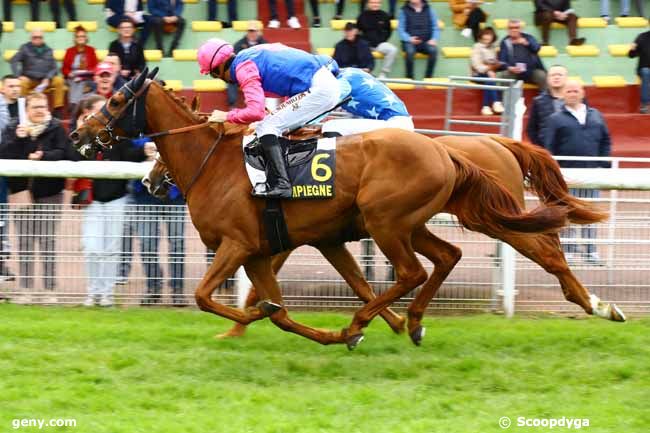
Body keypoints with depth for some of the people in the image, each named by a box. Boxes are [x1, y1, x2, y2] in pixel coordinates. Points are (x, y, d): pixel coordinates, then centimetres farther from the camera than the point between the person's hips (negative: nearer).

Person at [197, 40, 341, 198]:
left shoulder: (243, 68, -10)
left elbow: (255, 112, -21)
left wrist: (227, 116, -6)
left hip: (318, 89, -10)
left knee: (266, 128, -12)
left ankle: (280, 184, -23)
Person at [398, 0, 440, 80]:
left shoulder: (429, 10, 11)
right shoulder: (404, 11, 5)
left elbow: (435, 28, 9)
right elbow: (401, 29, -1)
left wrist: (434, 39, -11)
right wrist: (409, 39, -20)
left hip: (426, 42, 2)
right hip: (410, 42, -2)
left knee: (433, 50, -31)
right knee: (410, 51, -35)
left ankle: (428, 77, -22)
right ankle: (409, 77, -23)